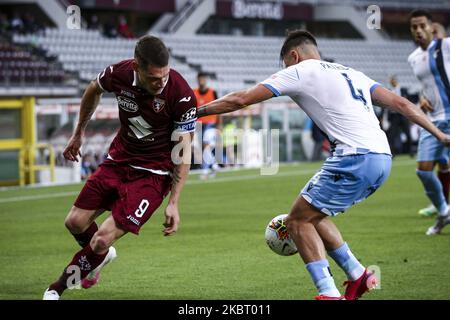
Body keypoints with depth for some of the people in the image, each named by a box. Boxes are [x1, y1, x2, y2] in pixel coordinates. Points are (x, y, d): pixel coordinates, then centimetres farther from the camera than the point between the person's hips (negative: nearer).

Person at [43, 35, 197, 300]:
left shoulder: (181, 95, -25)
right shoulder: (119, 74, -15)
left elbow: (183, 150, -16)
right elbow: (94, 90, 11)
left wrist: (174, 202, -19)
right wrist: (79, 133, 21)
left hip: (154, 173, -5)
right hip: (119, 159, 5)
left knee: (102, 240, -14)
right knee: (76, 222, 6)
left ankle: (60, 287, 12)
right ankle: (102, 256, 42)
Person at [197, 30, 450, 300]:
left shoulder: (298, 72, 5)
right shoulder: (350, 73, 26)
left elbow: (241, 100, 3)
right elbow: (399, 103, 23)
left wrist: (197, 111, 12)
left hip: (356, 157, -8)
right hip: (383, 158, 8)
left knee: (299, 221, 2)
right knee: (311, 215, 21)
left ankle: (329, 294, -8)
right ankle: (358, 275, 18)